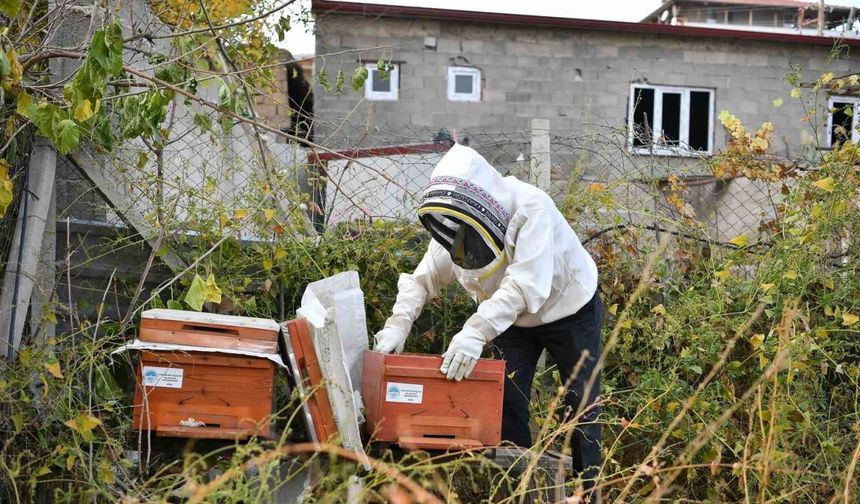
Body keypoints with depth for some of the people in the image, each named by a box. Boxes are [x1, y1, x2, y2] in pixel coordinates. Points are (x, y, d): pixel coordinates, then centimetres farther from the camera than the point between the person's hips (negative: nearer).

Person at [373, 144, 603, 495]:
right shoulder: (452, 223, -17)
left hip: (570, 308, -4)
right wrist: (398, 325, -31)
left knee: (580, 404, 6)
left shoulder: (531, 207, -35)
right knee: (508, 403, 3)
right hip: (511, 319, 5)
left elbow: (527, 284, -44)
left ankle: (587, 488, 23)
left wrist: (476, 331, -54)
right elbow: (423, 279, -15)